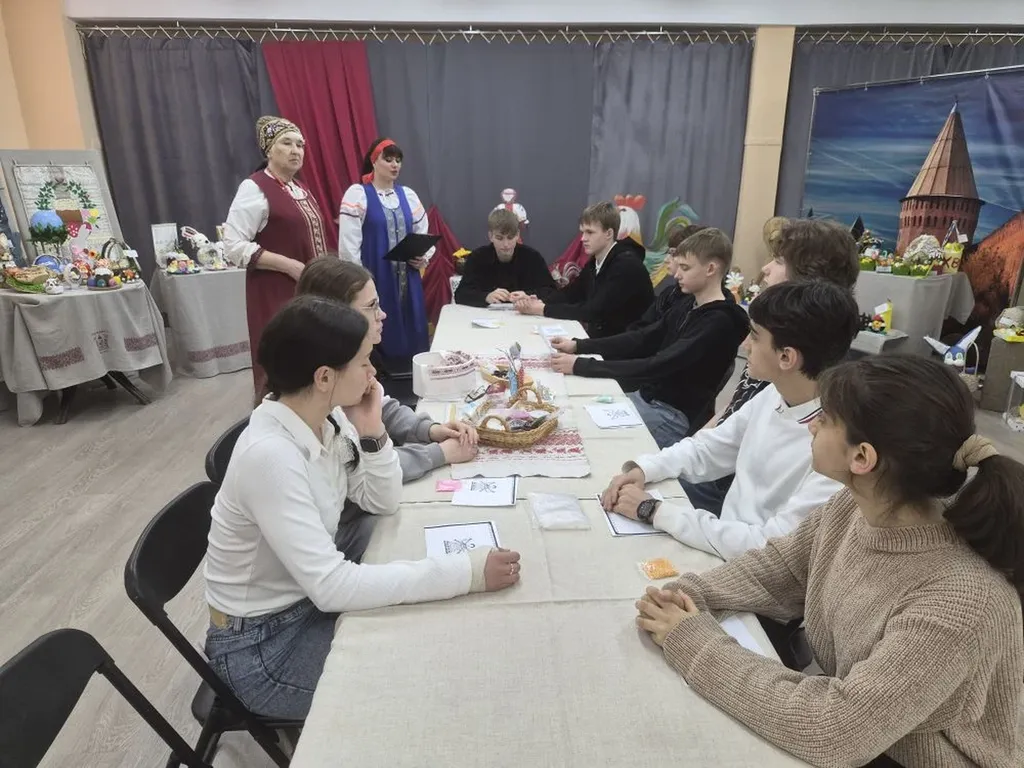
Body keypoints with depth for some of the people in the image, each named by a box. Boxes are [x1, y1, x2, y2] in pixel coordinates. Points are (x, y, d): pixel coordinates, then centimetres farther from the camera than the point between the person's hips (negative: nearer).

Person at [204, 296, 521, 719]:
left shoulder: (326, 419, -9)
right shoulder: (269, 455, -33)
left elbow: (383, 502, -1)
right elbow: (331, 587, -34)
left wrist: (372, 432, -18)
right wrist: (467, 572, -36)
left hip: (309, 602, 7)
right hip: (260, 644, -6)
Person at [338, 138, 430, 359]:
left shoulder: (408, 195, 12)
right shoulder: (357, 194, -3)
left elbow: (423, 233, 18)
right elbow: (348, 243, -7)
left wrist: (424, 257, -1)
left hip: (407, 279, 5)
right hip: (374, 278, -5)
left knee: (410, 334, 8)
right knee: (379, 334, -3)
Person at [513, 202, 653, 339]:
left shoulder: (627, 265, -20)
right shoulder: (595, 262, 5)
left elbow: (593, 311, -24)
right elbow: (569, 293, 9)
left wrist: (543, 309, -20)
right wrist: (537, 301, -10)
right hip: (600, 337, 7)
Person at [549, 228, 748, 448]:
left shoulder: (719, 323, -21)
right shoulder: (688, 304, 7)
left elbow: (656, 366, -28)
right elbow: (643, 339, 8)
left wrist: (580, 366, -28)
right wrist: (578, 346, -3)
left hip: (674, 415, -8)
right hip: (646, 396, 8)